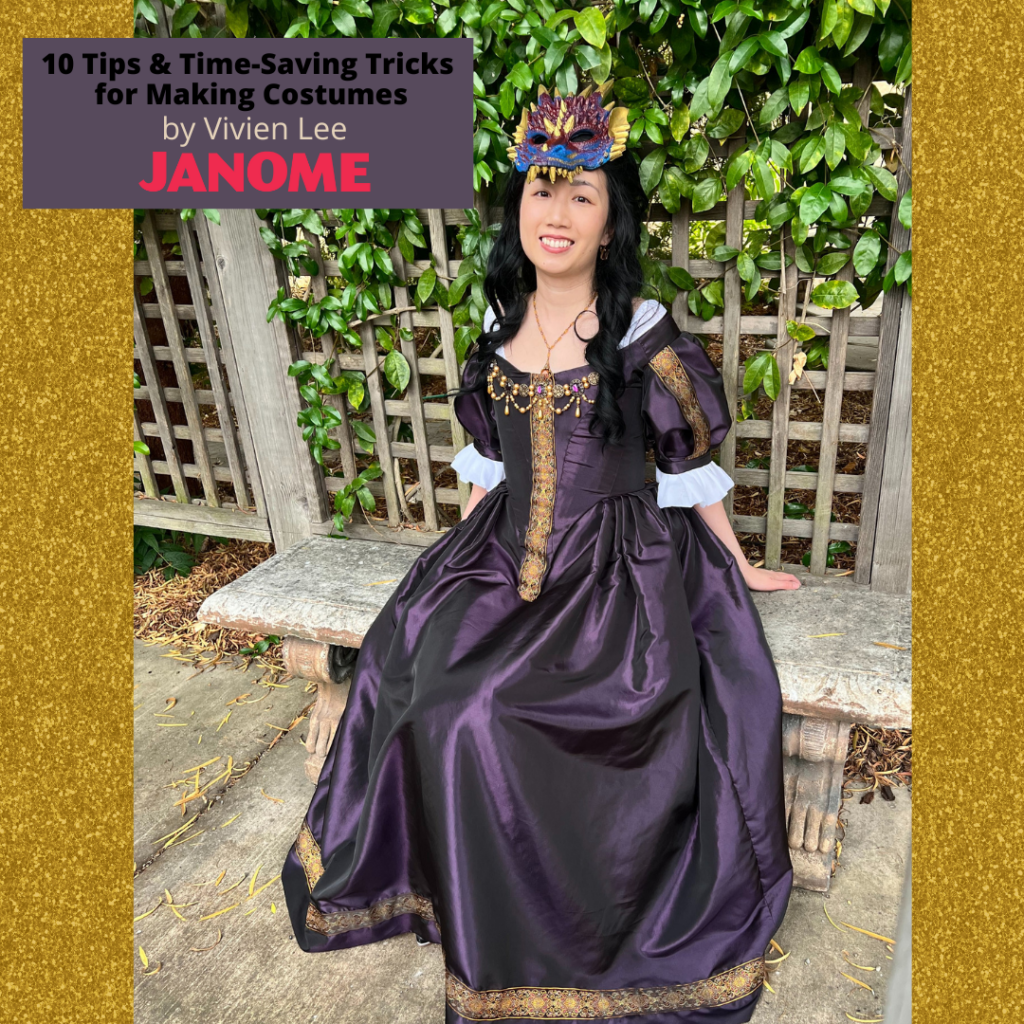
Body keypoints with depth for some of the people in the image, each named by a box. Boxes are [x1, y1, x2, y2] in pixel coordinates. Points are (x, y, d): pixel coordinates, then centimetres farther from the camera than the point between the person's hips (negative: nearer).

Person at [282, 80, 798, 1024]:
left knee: (493, 710, -22)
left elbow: (694, 465, 1)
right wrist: (463, 551, 16)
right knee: (409, 668, -13)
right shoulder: (501, 326, 7)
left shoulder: (647, 336, -7)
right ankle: (489, 925, 11)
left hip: (618, 566, -5)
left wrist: (738, 566, 7)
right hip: (507, 553, 5)